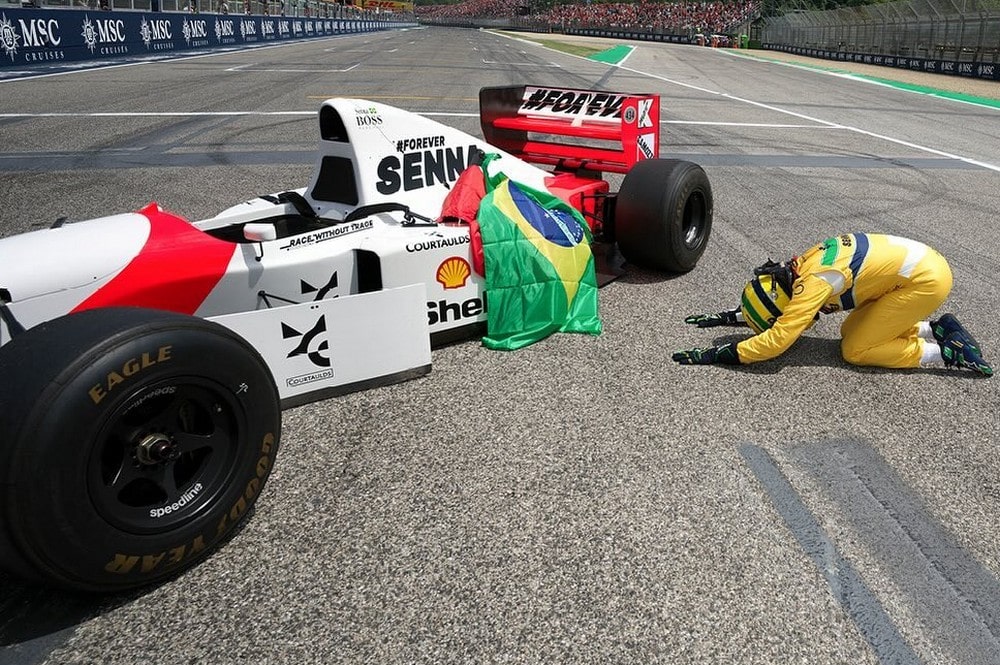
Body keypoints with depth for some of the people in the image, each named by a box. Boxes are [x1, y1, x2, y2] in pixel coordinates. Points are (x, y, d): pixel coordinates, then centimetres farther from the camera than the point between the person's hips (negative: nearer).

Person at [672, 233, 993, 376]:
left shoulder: (813, 283, -24)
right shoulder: (804, 266, 1)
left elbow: (776, 340, -28)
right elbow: (781, 306, 18)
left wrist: (714, 355, -26)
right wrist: (724, 318, 12)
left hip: (926, 278, -9)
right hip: (916, 260, 9)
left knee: (855, 349, -5)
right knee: (851, 330, 12)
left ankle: (946, 352, 0)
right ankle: (935, 330, 14)